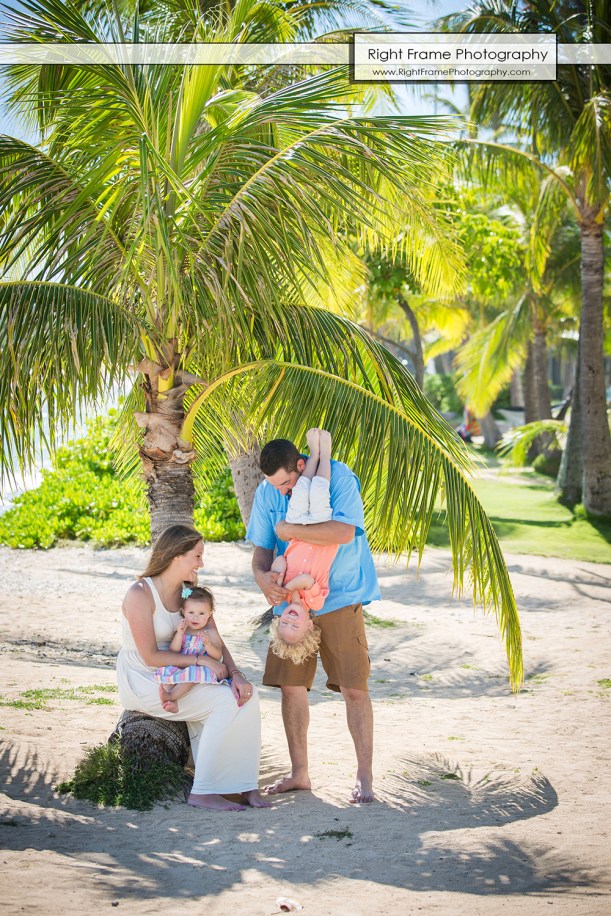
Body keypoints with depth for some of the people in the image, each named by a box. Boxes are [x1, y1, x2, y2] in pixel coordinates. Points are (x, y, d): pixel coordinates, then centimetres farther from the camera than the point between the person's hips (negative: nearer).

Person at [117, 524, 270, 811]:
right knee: (226, 702, -24)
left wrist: (235, 674, -14)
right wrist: (200, 660, -21)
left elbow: (216, 642, 3)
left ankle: (245, 785, -14)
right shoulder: (140, 594, -17)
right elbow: (150, 656, -19)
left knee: (246, 695, -16)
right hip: (142, 681, -7)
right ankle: (203, 792, -17)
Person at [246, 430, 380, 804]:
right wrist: (262, 575, -19)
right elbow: (261, 548, 4)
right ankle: (300, 773, 17)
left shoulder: (338, 477, -15)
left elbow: (344, 532, -28)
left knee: (354, 688, -6)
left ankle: (365, 777, 3)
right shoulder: (267, 492, -1)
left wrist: (289, 531, -23)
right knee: (291, 685, 4)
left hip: (340, 599, -4)